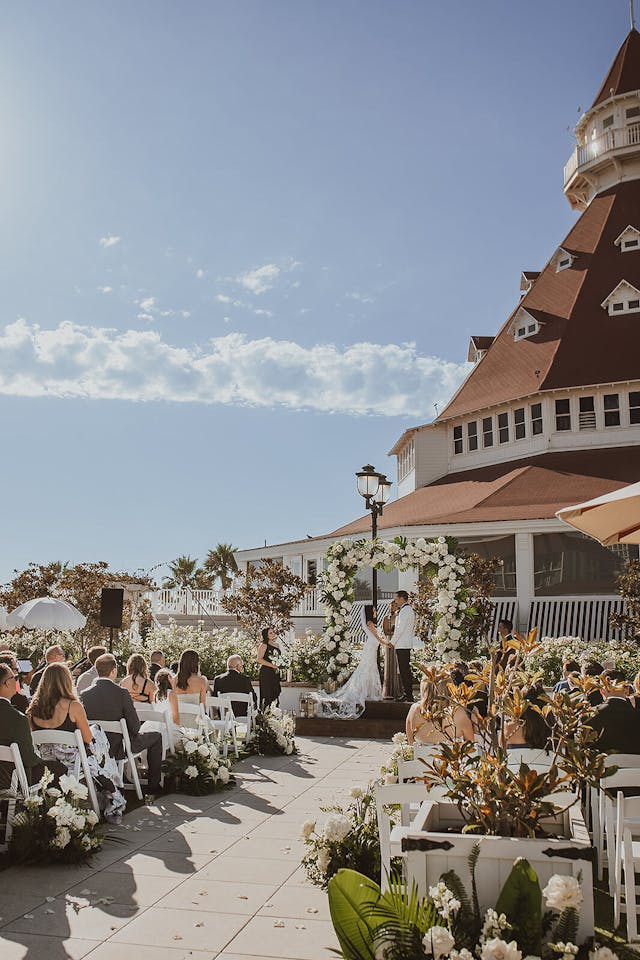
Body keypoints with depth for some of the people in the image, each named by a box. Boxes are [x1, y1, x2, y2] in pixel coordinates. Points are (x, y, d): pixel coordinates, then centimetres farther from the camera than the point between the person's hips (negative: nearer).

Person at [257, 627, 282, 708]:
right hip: (266, 672, -7)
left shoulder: (276, 645, 15)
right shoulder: (264, 645, -6)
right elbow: (259, 659, -15)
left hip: (275, 673, 7)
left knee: (275, 695, 5)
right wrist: (272, 665, -16)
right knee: (267, 696, -8)